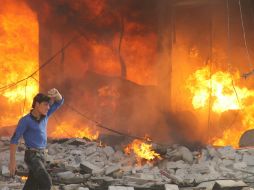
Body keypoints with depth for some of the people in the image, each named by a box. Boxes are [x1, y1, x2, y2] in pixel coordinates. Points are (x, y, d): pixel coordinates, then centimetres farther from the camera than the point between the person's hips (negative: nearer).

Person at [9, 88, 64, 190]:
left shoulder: (43, 115, 5)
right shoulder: (25, 120, -15)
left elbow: (59, 101, 5)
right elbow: (14, 140, -13)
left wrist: (55, 92, -19)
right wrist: (12, 161, -16)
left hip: (40, 156, 8)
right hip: (32, 157, -8)